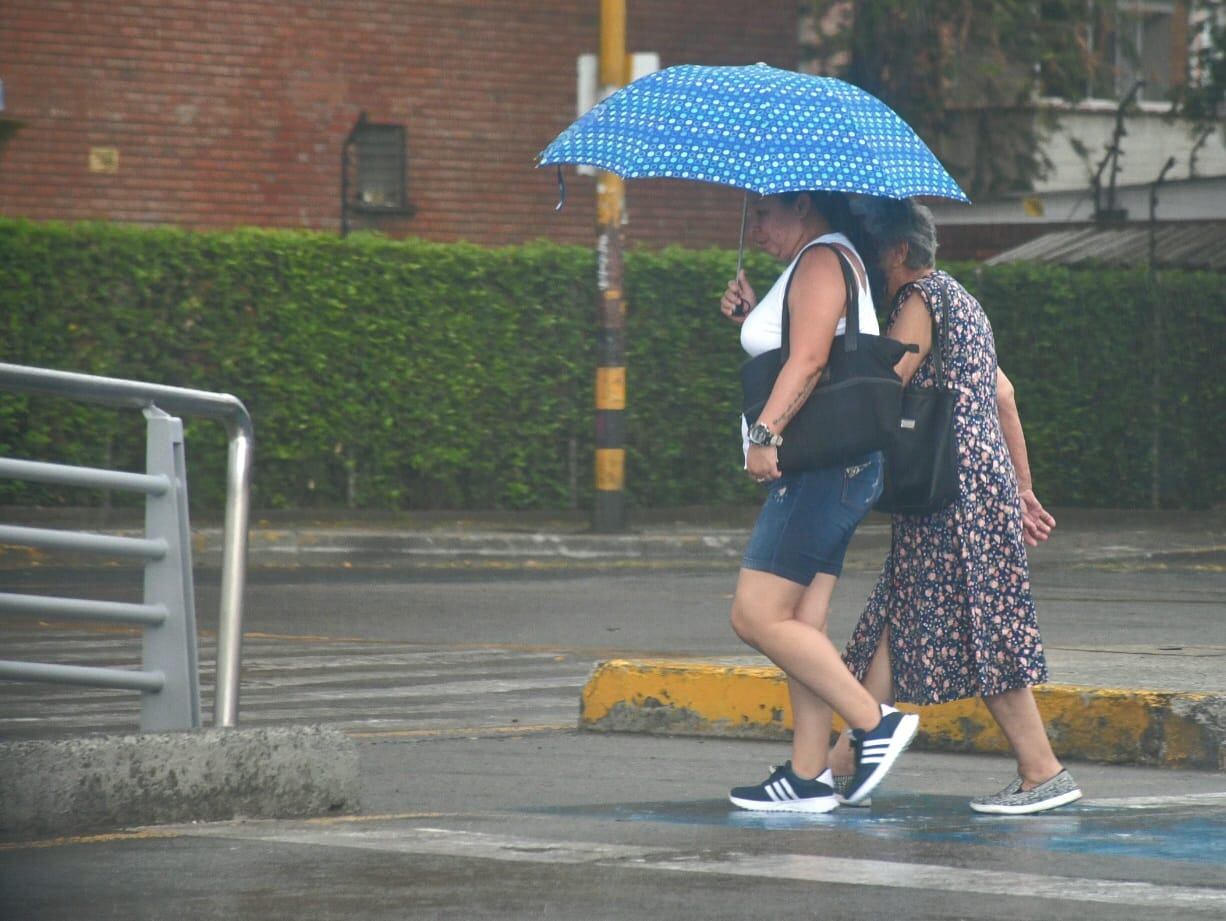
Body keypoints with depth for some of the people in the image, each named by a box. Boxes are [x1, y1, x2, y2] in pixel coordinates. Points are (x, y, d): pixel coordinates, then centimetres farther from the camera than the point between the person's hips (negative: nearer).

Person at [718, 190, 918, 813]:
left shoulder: (822, 260, -8)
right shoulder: (821, 264, 24)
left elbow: (808, 360, -21)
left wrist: (766, 433, -28)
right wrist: (751, 317, 15)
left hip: (822, 465, -11)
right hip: (819, 471, 11)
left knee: (757, 616, -12)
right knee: (798, 626, 6)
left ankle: (875, 722, -10)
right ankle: (808, 775, 4)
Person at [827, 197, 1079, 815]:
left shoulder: (922, 300, -9)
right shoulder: (955, 299, 20)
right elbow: (1004, 396, 22)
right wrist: (1023, 490, 25)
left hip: (957, 486, -10)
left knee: (980, 626, -7)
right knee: (897, 621, 9)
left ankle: (1044, 773, -5)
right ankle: (842, 762, 10)